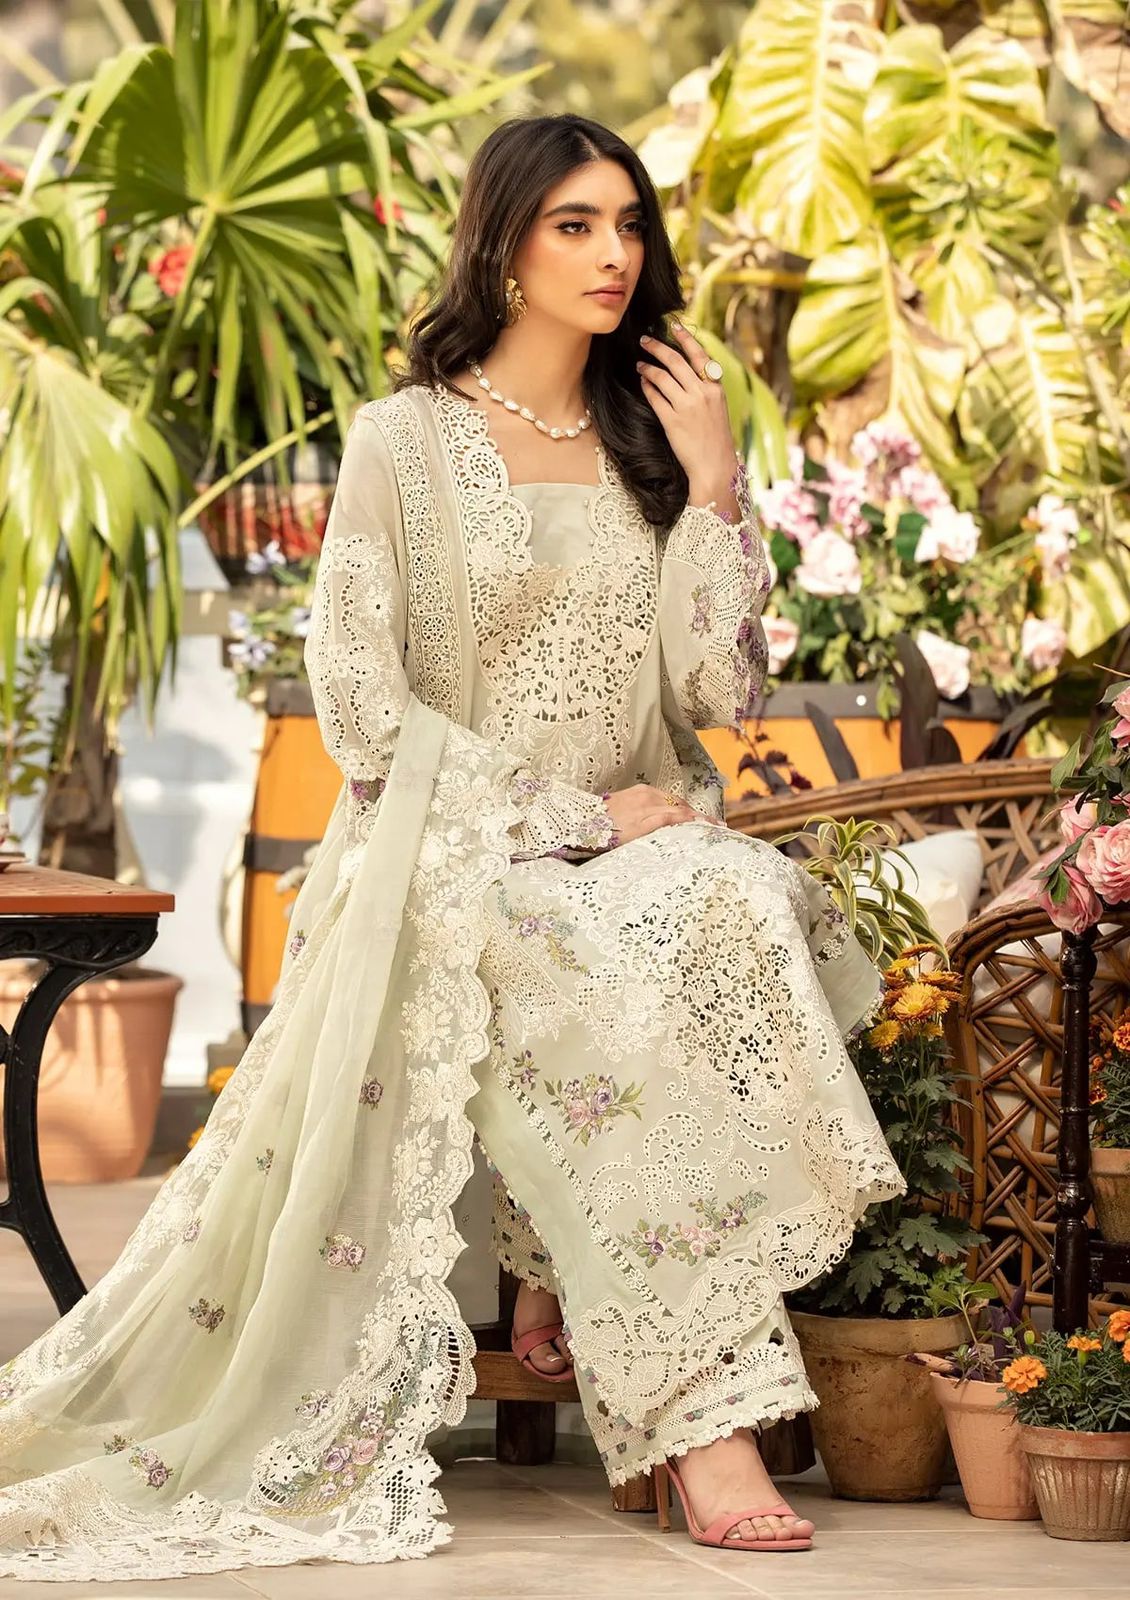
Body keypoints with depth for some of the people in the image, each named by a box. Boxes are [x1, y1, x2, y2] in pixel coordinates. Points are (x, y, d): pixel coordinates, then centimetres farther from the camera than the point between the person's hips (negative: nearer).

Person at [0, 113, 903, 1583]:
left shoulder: (645, 442, 16)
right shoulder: (405, 441, 2)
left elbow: (714, 691, 6)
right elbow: (363, 710, -6)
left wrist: (711, 483, -1)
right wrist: (572, 817, -13)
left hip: (636, 843, 4)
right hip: (454, 858, -4)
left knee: (748, 907, -33)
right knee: (633, 991, -36)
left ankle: (571, 1280, -18)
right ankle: (702, 1410, -31)